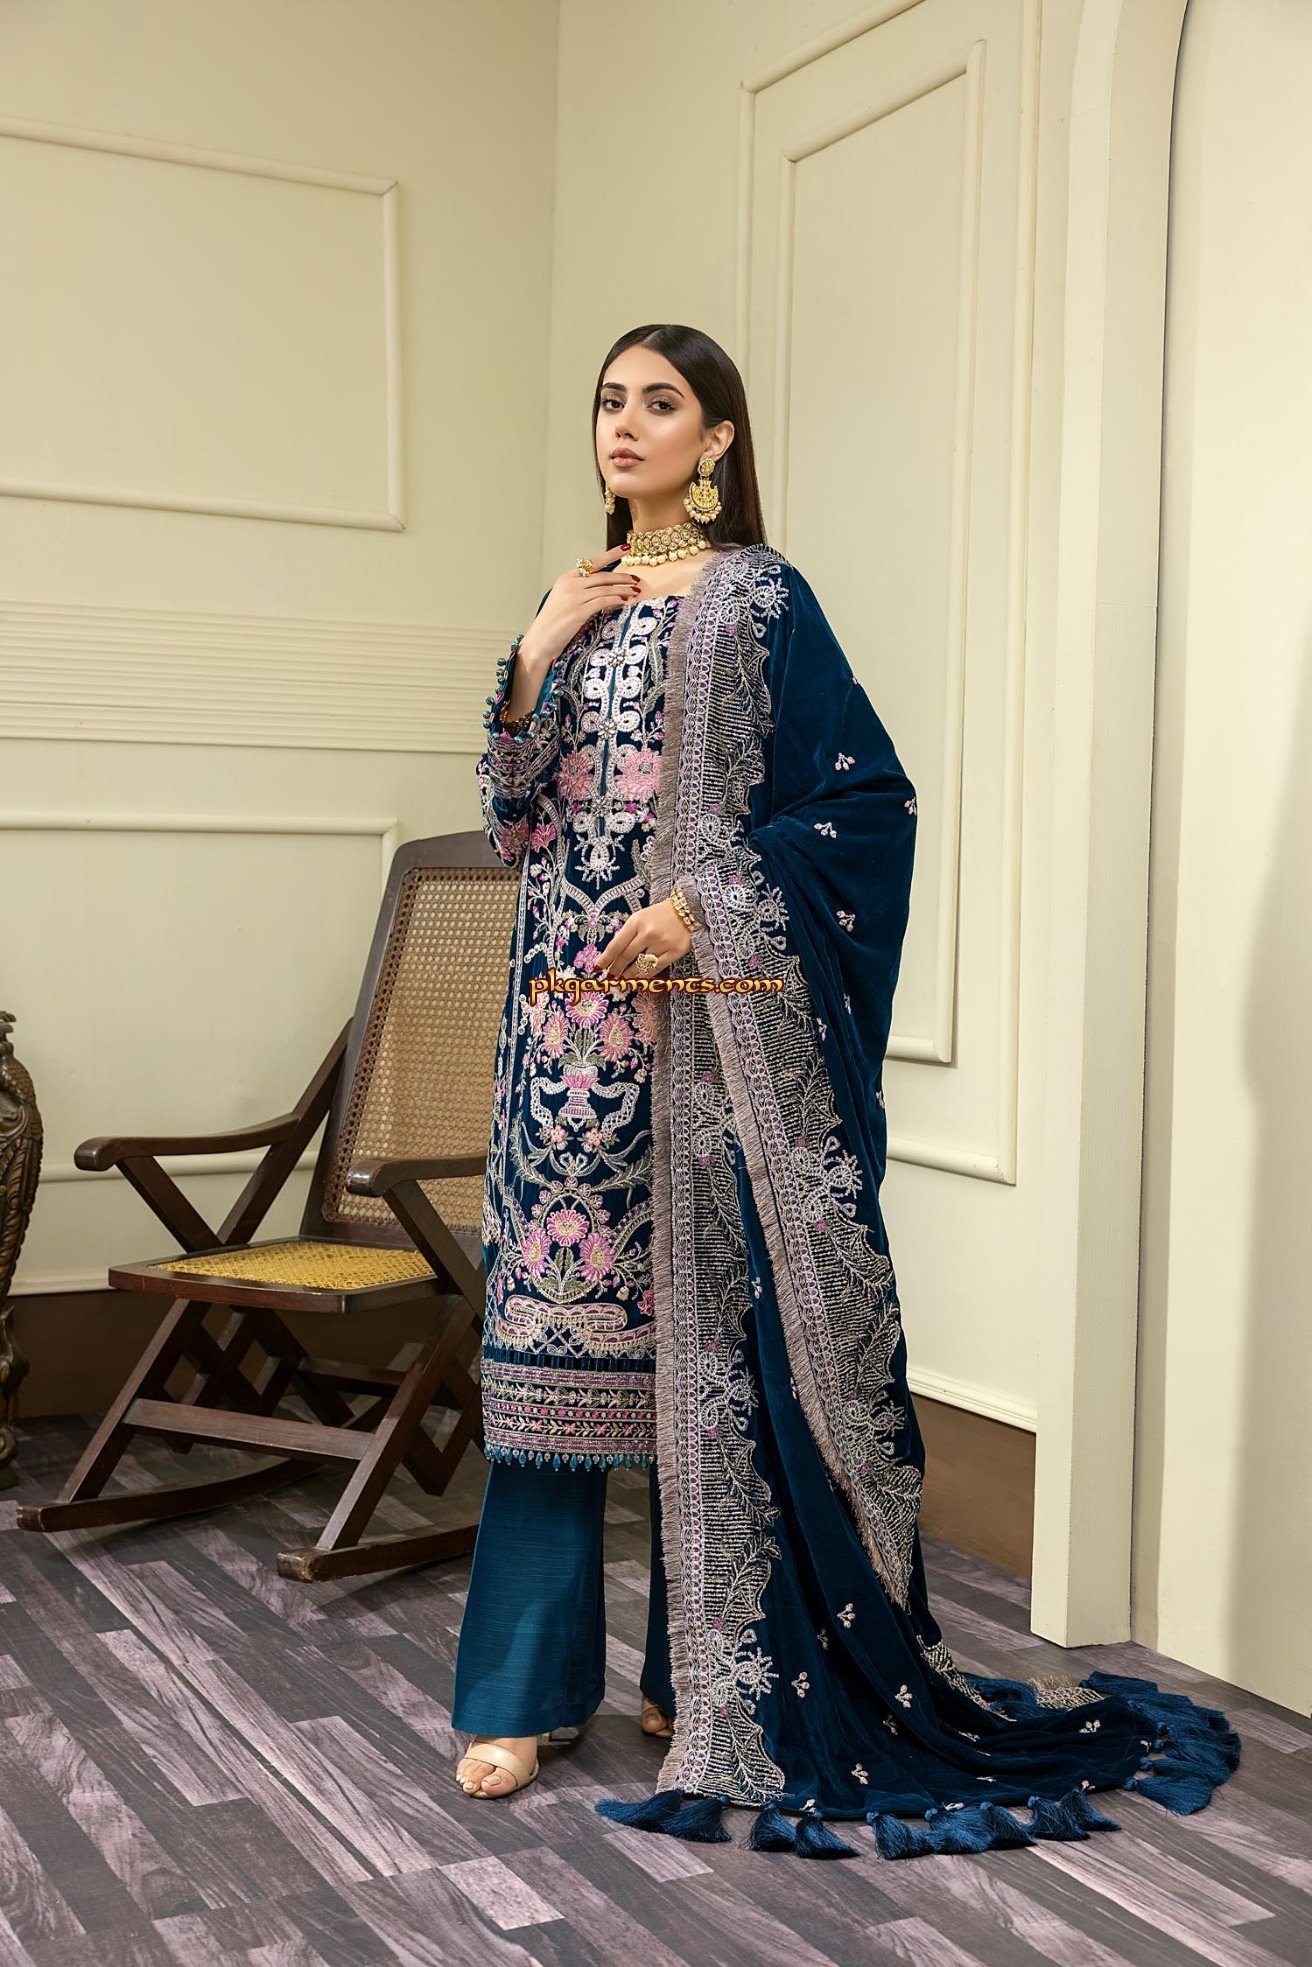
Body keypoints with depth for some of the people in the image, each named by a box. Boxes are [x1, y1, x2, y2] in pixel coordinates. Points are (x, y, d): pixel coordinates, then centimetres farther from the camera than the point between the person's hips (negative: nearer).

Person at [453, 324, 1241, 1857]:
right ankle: (526, 1687, 12)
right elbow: (514, 815, 14)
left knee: (708, 1323, -1)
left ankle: (707, 1678, 14)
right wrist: (534, 658, 1)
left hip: (710, 1017, -5)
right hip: (573, 1012, 5)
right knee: (560, 1316, 4)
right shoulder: (575, 604, 16)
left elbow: (869, 796, -6)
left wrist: (706, 904, -14)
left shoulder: (758, 599, -1)